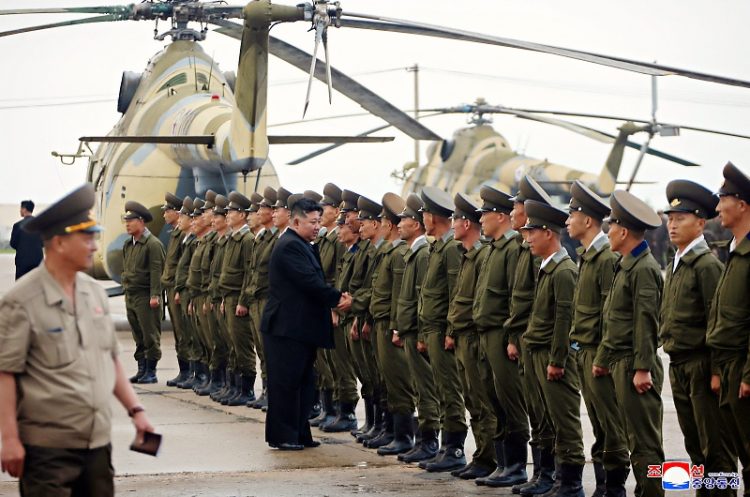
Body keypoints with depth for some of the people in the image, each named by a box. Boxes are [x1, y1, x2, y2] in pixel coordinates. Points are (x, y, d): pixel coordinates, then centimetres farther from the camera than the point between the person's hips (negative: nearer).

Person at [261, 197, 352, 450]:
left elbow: (315, 281, 17)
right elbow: (310, 282, -22)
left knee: (303, 382, 13)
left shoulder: (304, 246, 17)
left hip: (301, 328, 11)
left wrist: (336, 297, 0)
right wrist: (338, 298, -13)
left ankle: (299, 433, 19)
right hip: (287, 327, -11)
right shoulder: (290, 246, -16)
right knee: (285, 382, -4)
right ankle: (281, 436, 2)